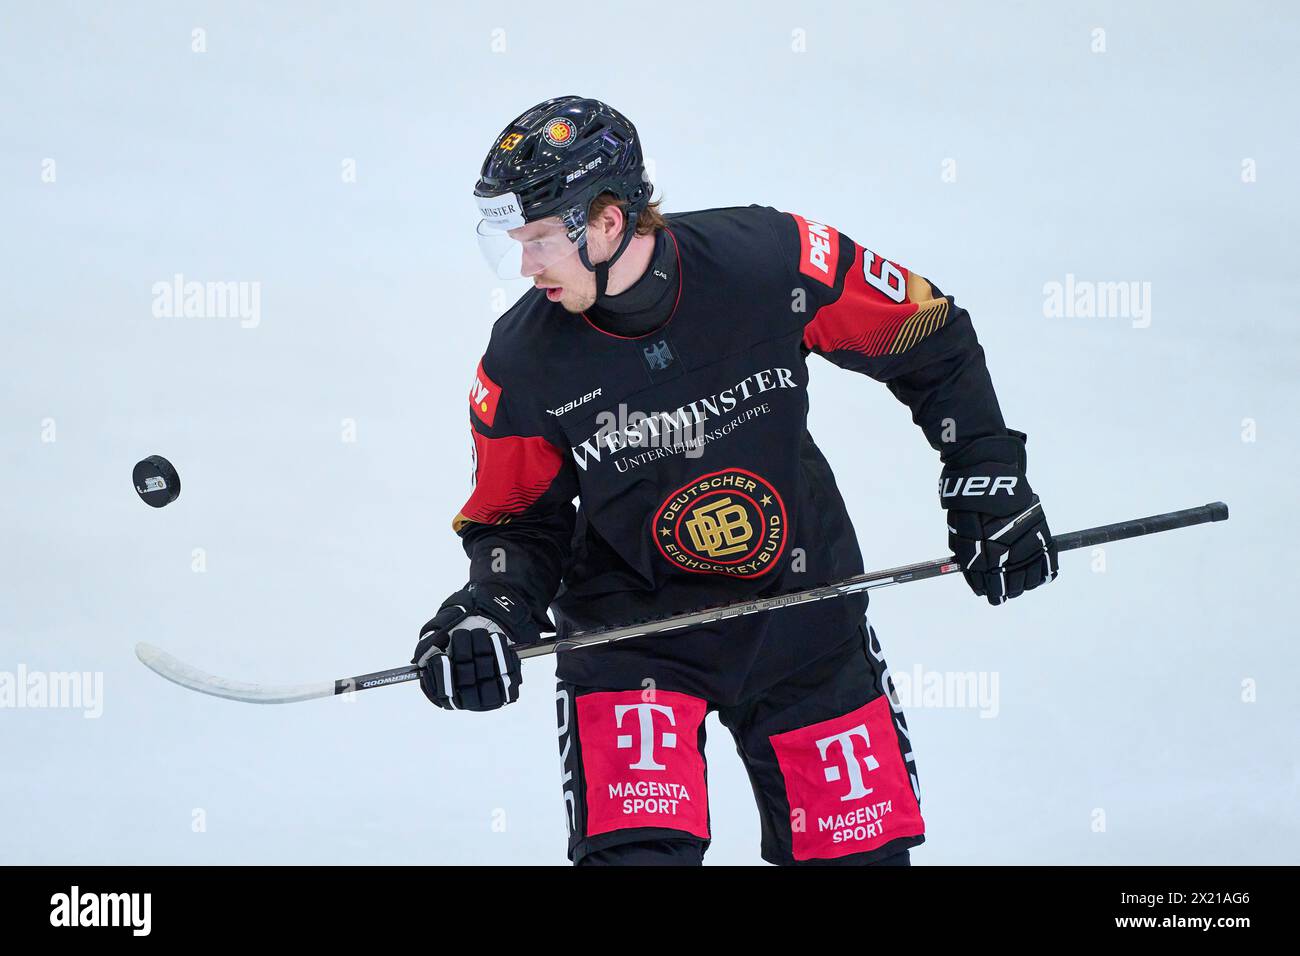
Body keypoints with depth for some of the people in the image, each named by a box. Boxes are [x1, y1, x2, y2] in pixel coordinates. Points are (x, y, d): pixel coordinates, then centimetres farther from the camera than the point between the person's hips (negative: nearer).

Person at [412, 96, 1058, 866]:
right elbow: (519, 519, -1)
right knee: (638, 848, -19)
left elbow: (929, 339, -5)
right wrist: (493, 609, -20)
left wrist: (989, 481, -4)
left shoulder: (771, 260, -20)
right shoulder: (523, 367, -16)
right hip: (632, 628, -1)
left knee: (865, 846, 8)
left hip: (803, 611, 1)